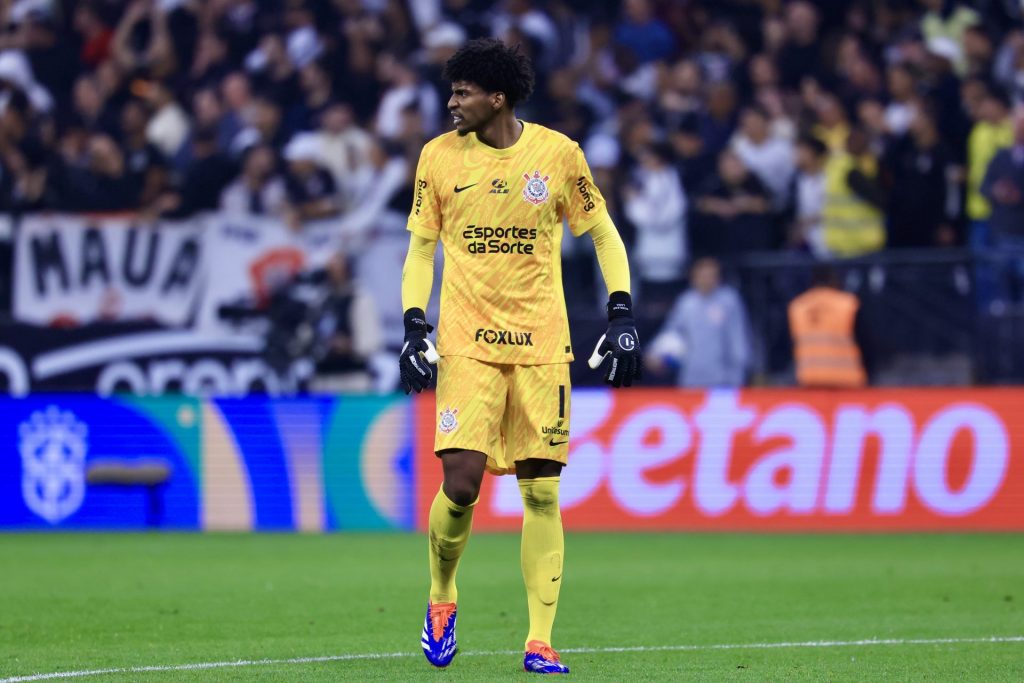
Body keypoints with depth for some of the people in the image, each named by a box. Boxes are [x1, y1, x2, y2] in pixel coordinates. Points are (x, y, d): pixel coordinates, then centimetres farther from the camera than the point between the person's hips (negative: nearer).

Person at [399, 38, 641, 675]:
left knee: (541, 490, -2)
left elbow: (604, 233, 9)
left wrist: (622, 313, -1)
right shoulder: (440, 156, 2)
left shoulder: (559, 154, -1)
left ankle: (540, 642, 2)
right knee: (460, 484, -12)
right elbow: (422, 245, 11)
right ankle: (442, 599, 16)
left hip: (542, 343, 0)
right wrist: (414, 326, 0)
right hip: (466, 343, 0)